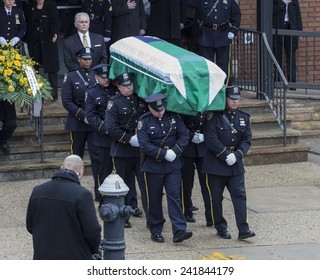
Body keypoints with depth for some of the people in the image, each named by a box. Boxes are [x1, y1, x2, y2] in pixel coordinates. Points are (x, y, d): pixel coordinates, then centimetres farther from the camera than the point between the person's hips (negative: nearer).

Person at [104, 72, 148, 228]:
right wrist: (129, 138, -17)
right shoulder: (114, 103, -4)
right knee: (125, 185, 5)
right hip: (122, 151, -3)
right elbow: (111, 128, -12)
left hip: (141, 150, 3)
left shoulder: (141, 100, 8)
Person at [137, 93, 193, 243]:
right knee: (154, 199, 6)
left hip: (173, 165, 2)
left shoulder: (173, 117, 2)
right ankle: (156, 232, 16)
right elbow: (144, 146, -14)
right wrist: (164, 153, -19)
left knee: (174, 196, -6)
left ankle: (179, 231, -12)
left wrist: (175, 151, -15)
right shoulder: (144, 121, -7)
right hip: (153, 167, -2)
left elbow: (184, 136, 1)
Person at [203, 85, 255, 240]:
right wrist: (226, 155, -16)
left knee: (240, 195, -5)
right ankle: (221, 228, 16)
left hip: (236, 164, 3)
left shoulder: (244, 117, 6)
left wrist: (237, 155, -11)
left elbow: (247, 139, 5)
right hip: (216, 163, -3)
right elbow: (211, 139, -14)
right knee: (216, 197, 4)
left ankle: (243, 229, -6)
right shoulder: (215, 116, -8)